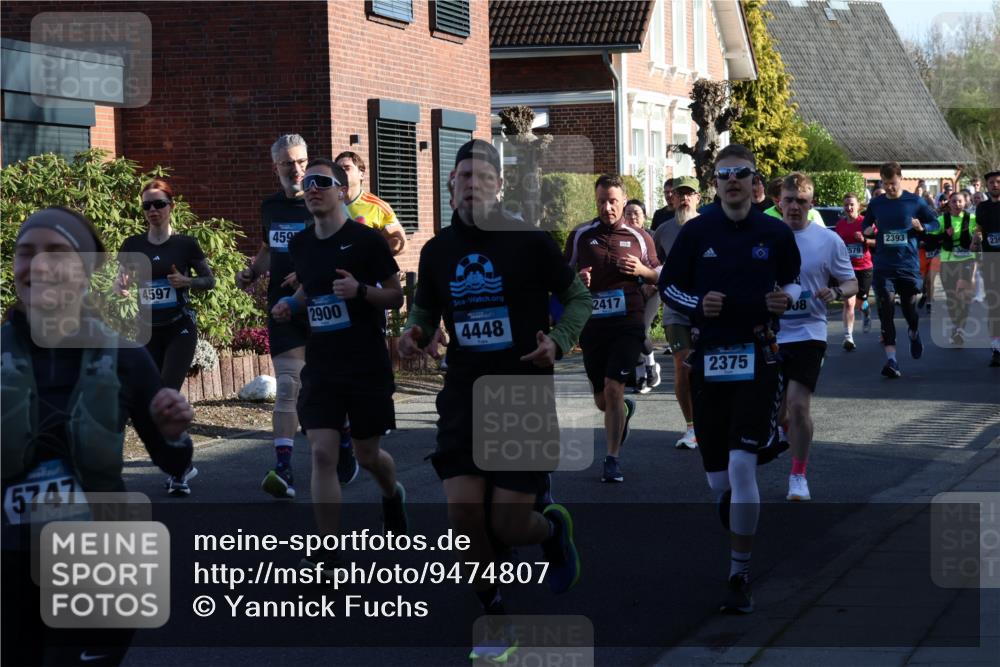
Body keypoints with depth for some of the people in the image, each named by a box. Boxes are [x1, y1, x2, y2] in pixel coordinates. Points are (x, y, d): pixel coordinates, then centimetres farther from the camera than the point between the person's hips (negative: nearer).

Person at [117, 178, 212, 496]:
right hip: (149, 330, 4)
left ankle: (179, 470, -11)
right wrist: (123, 285, -16)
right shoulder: (133, 245, 2)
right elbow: (122, 286, 8)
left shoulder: (185, 243, -6)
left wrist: (187, 281, -17)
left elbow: (209, 280, 3)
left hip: (180, 329, -4)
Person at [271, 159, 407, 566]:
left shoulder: (366, 240, -9)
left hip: (367, 367, -3)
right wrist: (292, 305, 3)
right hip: (320, 368, 3)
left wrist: (361, 291, -23)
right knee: (322, 454, -9)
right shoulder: (300, 245, 6)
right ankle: (327, 551, -6)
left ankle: (393, 495, 46)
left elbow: (396, 297, -4)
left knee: (367, 454, 11)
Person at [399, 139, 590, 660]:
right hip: (464, 395, 3)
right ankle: (494, 614, 14)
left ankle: (553, 527, 32)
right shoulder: (437, 251, 3)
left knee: (509, 526, -5)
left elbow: (578, 298, 3)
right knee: (463, 515, -9)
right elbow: (425, 310, 19)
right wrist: (415, 335, -3)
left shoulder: (530, 242, -7)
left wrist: (558, 342, -14)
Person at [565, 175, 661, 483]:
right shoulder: (580, 236, 6)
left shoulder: (639, 237, 7)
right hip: (592, 322, 2)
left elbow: (658, 276, 16)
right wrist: (576, 280, -10)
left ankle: (612, 459, -7)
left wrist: (641, 270, -6)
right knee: (602, 400, 9)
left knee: (613, 387, -17)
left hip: (627, 321, -2)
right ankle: (625, 410, 46)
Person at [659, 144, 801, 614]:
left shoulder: (775, 233, 3)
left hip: (758, 359, -2)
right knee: (718, 482, 6)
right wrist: (697, 304, -10)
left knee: (742, 465, -15)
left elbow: (795, 280, 18)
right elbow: (667, 286, 10)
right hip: (708, 359, 2)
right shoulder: (696, 232, 3)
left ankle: (740, 577, -6)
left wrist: (788, 297, -5)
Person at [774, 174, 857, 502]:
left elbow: (851, 282, 3)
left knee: (797, 404, -14)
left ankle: (798, 476, -1)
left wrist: (836, 292, -17)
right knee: (776, 411, 9)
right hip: (770, 334, 3)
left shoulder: (829, 240, -2)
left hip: (808, 333, -3)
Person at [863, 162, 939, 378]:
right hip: (883, 266, 1)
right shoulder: (876, 204, 6)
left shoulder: (915, 202, 1)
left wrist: (922, 228, -14)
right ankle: (891, 359, -8)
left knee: (910, 308, 5)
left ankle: (914, 334, 40)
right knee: (886, 312, -8)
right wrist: (868, 230, -3)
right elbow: (865, 225, 20)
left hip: (909, 265, -1)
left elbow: (935, 222, 7)